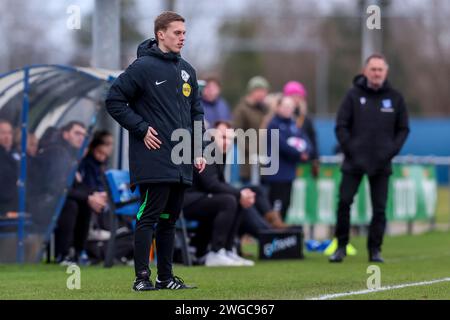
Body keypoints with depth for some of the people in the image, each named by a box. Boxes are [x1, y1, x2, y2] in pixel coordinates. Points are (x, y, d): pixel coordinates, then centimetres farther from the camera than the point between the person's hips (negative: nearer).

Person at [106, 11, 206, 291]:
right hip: (154, 161, -7)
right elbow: (114, 101, -7)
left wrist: (198, 151, 12)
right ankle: (142, 277, -4)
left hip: (182, 164, 7)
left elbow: (196, 112, 20)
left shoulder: (187, 70, 15)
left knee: (170, 219, 11)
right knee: (149, 217, -7)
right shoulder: (143, 67, -6)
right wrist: (142, 128, -10)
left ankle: (166, 277, 16)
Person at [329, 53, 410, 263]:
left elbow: (403, 129, 9)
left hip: (382, 164, 1)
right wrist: (350, 150, -9)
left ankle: (375, 249, 11)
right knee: (344, 202, -5)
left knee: (379, 208, 2)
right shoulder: (353, 95, 0)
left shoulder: (395, 98, 5)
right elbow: (341, 126, 0)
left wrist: (391, 151, -4)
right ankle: (341, 246, 6)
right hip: (354, 162, -1)